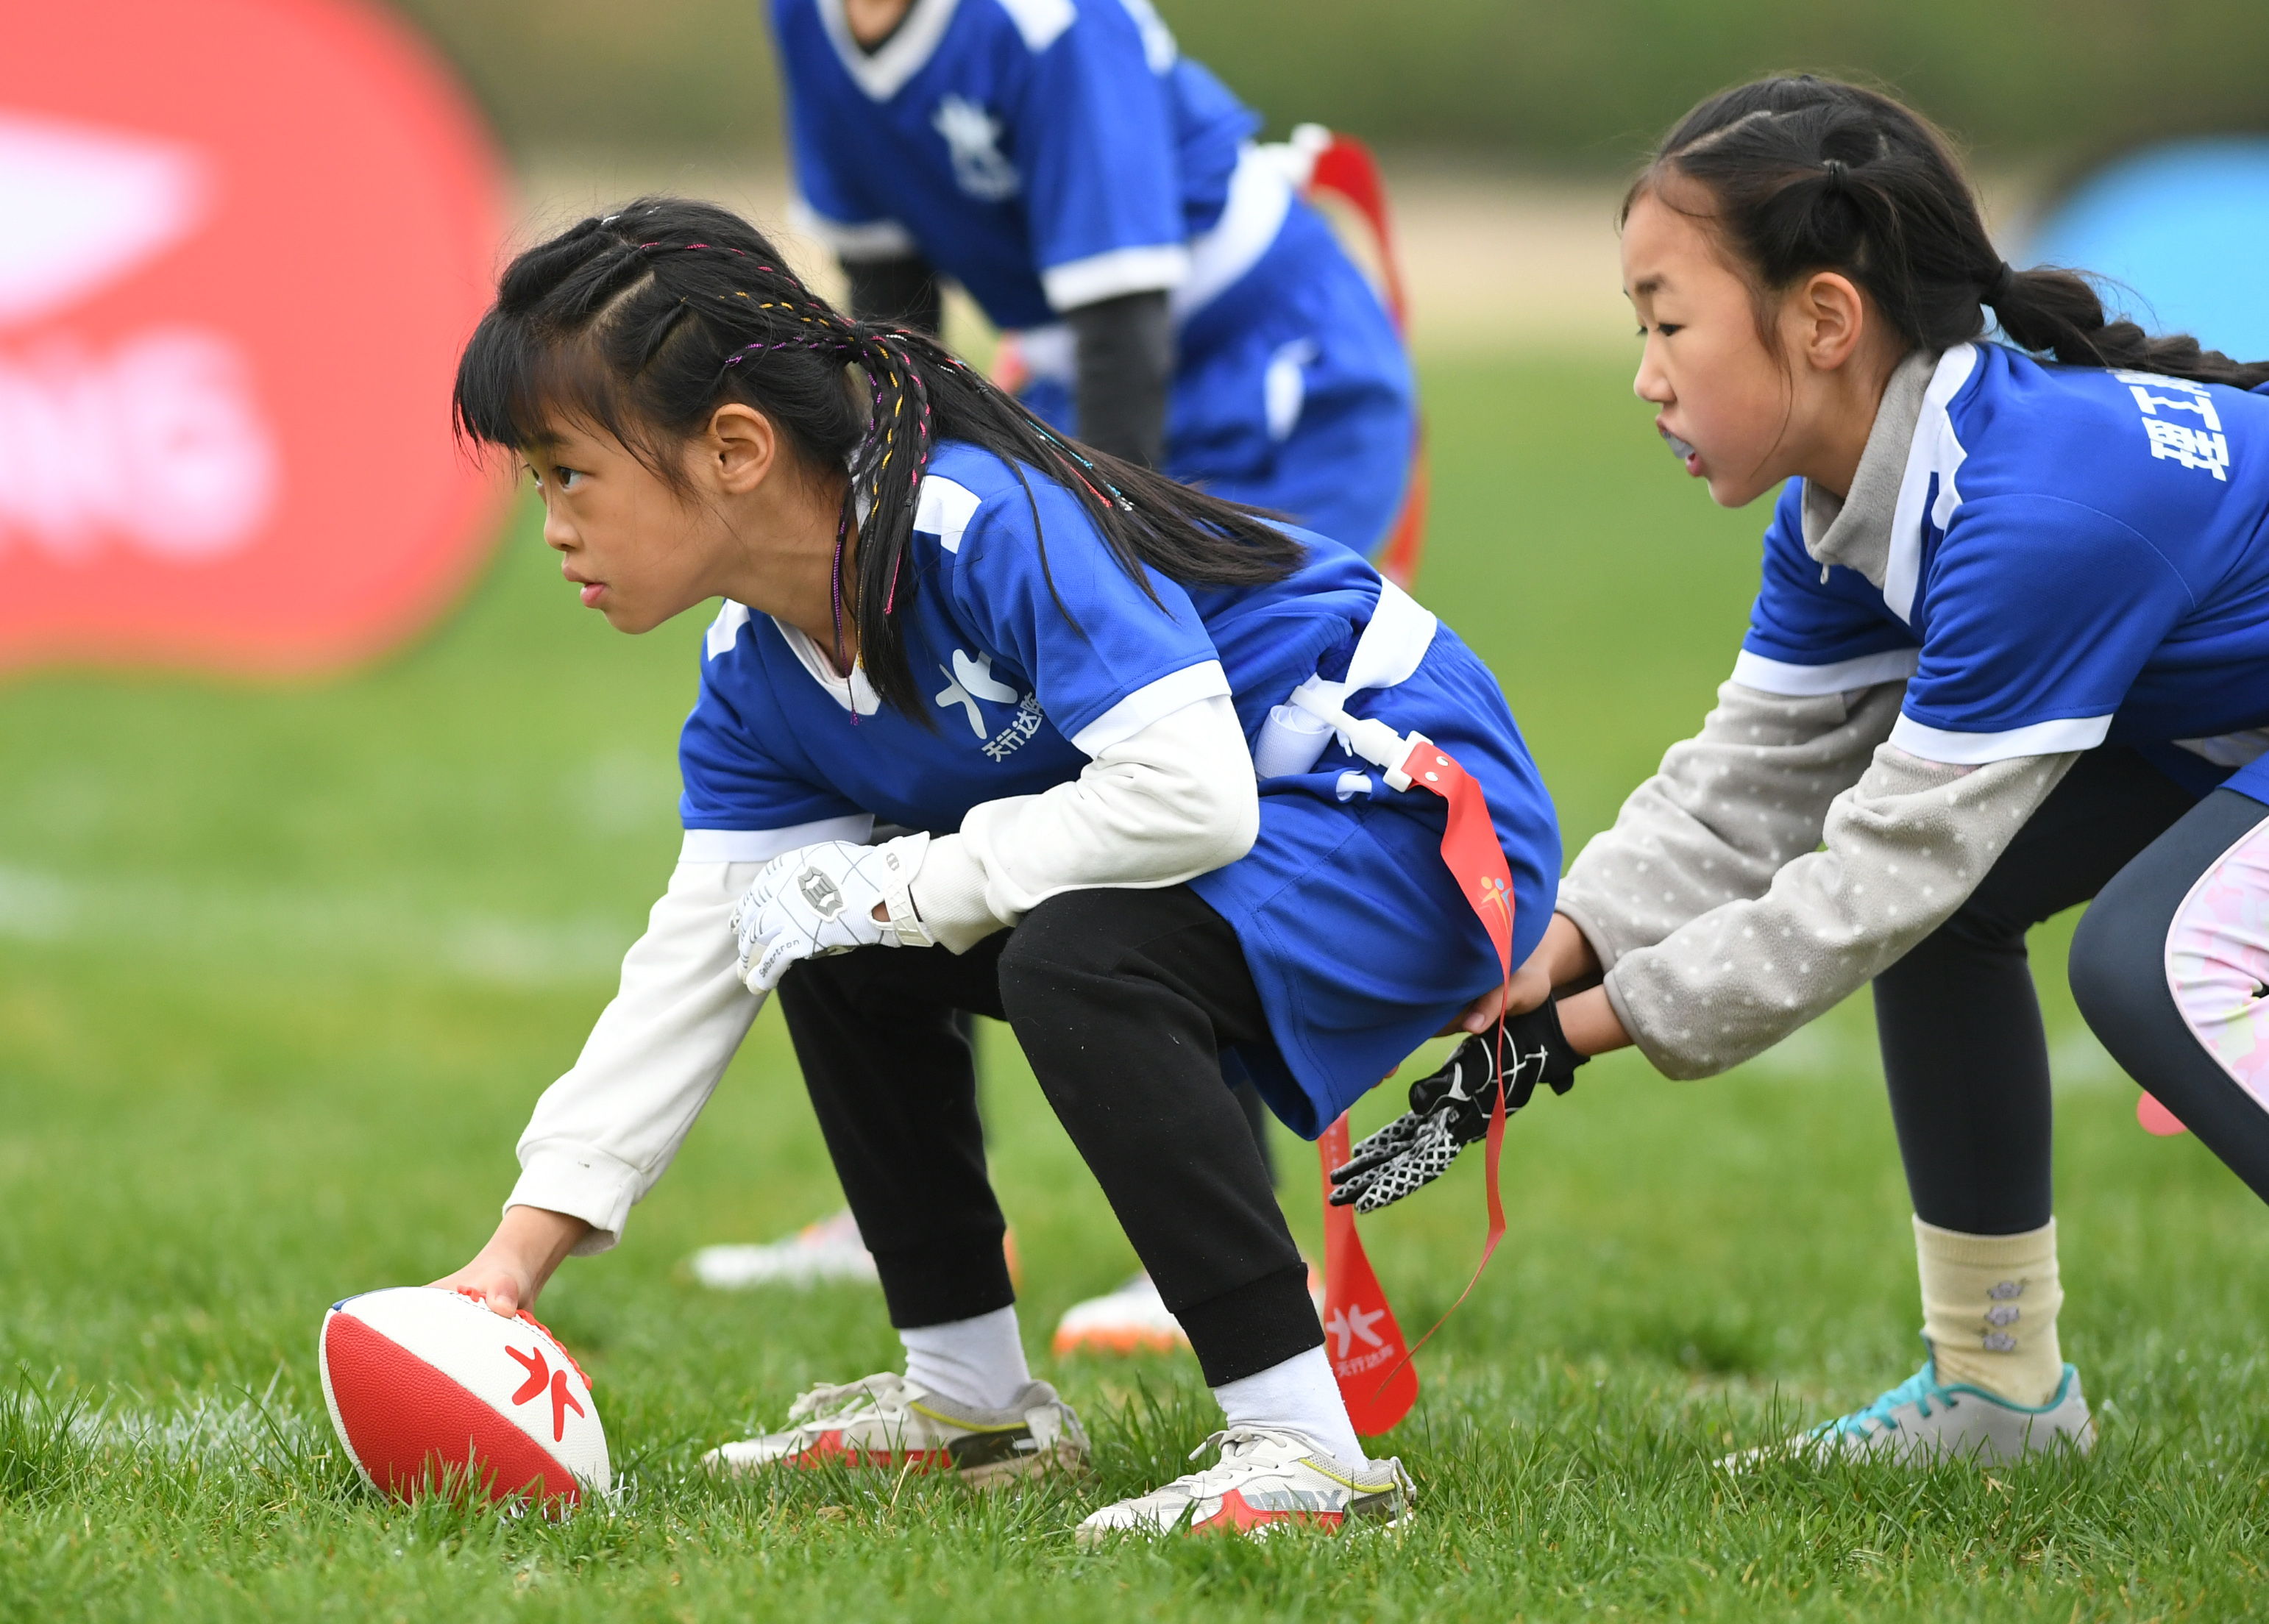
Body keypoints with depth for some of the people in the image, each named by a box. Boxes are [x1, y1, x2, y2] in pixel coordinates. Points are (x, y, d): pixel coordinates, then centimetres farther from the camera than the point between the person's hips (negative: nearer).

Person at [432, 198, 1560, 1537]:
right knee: (841, 948, 11)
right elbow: (701, 954, 5)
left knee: (1075, 957, -34)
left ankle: (1306, 1452, -30)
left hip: (1421, 809, -10)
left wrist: (896, 889, -25)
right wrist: (524, 1248, -2)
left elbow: (1191, 795, -36)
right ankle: (972, 1398, 22)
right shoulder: (759, 672, 0)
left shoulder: (992, 526, -29)